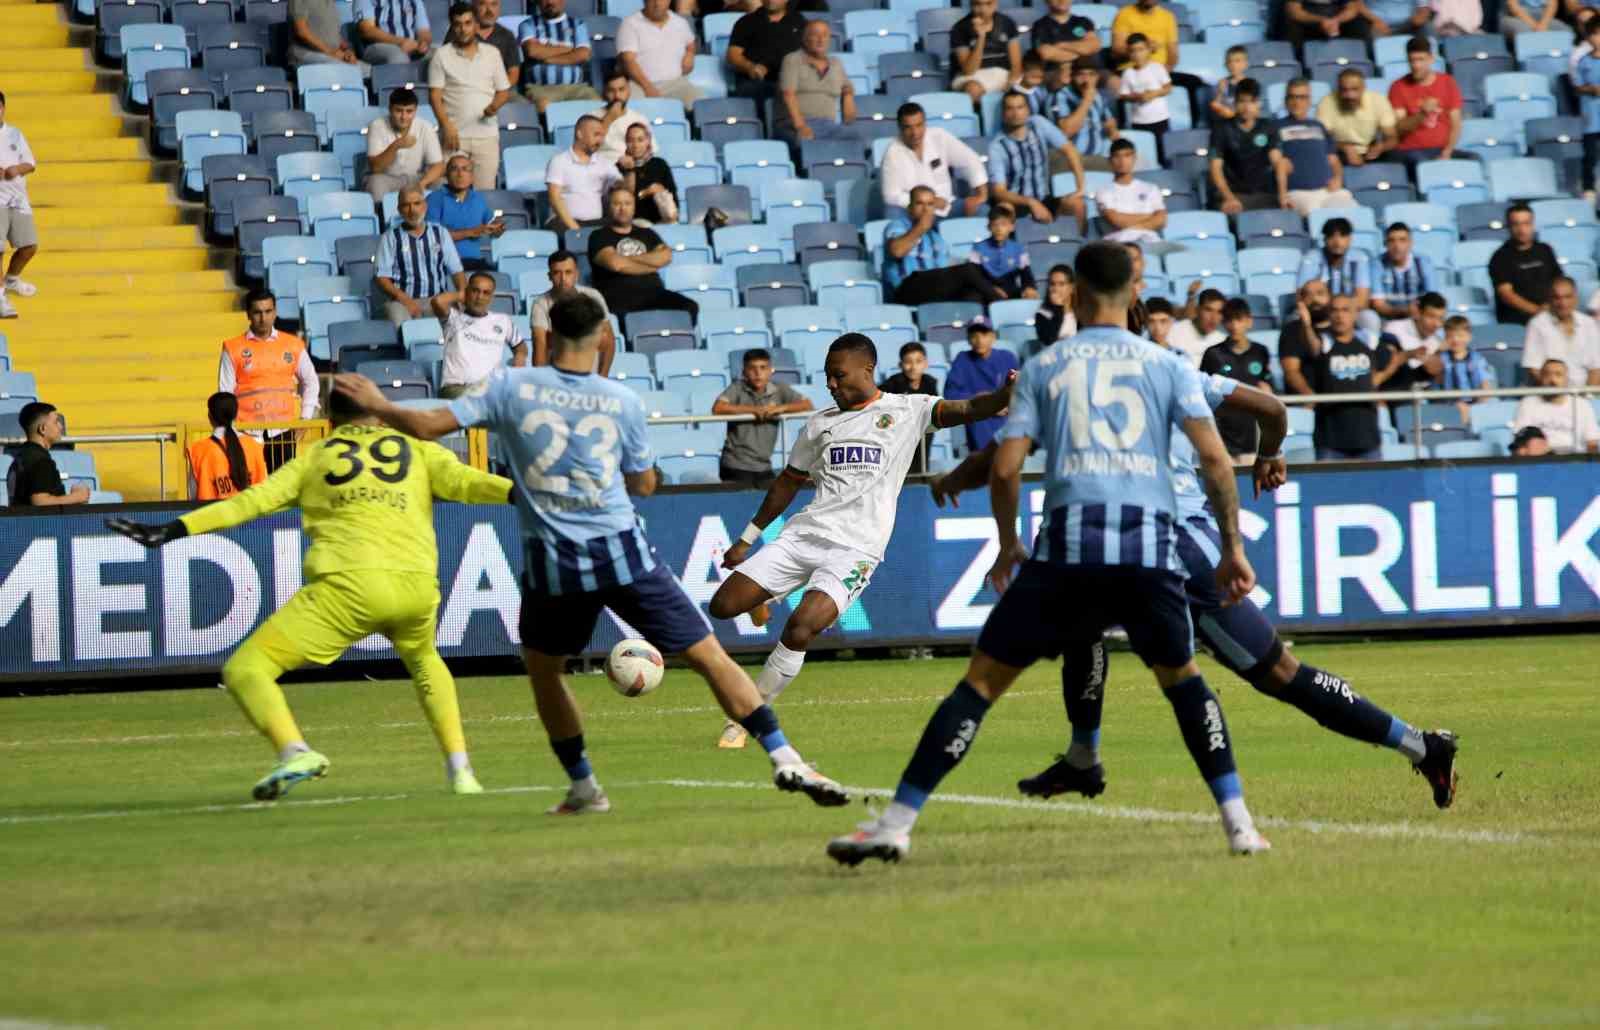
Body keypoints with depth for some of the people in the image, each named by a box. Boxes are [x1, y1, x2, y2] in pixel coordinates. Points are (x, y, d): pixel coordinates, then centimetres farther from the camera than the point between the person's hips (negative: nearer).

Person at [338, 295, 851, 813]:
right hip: (623, 554, 0)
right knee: (710, 656, 2)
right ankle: (786, 760, -8)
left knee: (542, 668, 26)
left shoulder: (510, 387, -2)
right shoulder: (622, 401, 1)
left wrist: (377, 405, 14)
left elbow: (428, 426, -3)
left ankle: (583, 788, 25)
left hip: (553, 564, 0)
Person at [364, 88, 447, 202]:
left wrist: (422, 183, -32)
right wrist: (395, 146, -36)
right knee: (376, 182, -35)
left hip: (415, 179, 2)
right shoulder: (377, 127, -14)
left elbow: (438, 166, -11)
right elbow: (375, 167, -20)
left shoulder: (425, 128, -10)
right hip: (385, 178, -2)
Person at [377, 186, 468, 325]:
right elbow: (382, 278, 2)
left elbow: (456, 270, 12)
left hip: (437, 298, 2)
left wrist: (463, 293, -8)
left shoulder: (440, 233, 16)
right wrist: (403, 299, -14)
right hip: (404, 300, -2)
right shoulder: (390, 238, 9)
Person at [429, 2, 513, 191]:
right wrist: (447, 126, -13)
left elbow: (504, 91, 14)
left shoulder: (492, 53, 11)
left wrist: (495, 105, -9)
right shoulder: (442, 55, 3)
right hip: (455, 134, -2)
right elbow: (435, 96, -1)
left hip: (487, 134, 2)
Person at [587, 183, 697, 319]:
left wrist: (628, 259, -2)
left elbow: (665, 257, 6)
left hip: (652, 292, 4)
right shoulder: (599, 236, 12)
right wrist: (652, 264, 2)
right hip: (618, 296, -4)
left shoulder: (646, 233, 25)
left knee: (689, 307, -26)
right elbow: (615, 263, -7)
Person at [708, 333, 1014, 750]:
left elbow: (965, 409, -12)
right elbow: (788, 482, 26)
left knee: (799, 631, -24)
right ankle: (764, 601, 31)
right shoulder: (820, 423, 15)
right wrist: (747, 538, 28)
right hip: (804, 532, 5)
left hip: (855, 548, -5)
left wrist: (1004, 395, -33)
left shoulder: (907, 410, 3)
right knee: (722, 606, -5)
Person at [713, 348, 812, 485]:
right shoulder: (738, 389, -6)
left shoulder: (780, 390, 2)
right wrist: (753, 410, -19)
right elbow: (717, 408, -20)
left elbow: (807, 405, 0)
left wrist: (781, 408, -16)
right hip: (736, 466, -4)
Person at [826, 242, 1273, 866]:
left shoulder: (1043, 368, 12)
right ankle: (1237, 821, 15)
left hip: (1070, 540, -1)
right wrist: (1232, 547, 10)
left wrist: (1008, 545, 20)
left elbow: (1004, 468, 5)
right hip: (1151, 544, 1)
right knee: (1181, 678, 24)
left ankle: (897, 821, -5)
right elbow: (1215, 459, 3)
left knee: (983, 679, 2)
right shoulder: (1168, 367, 13)